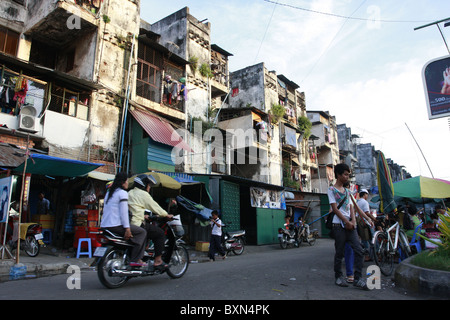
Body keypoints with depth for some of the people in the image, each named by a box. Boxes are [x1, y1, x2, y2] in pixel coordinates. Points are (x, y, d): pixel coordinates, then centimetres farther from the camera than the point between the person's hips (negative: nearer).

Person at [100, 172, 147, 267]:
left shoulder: (109, 192, 19)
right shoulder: (122, 193, -9)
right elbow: (123, 212, -16)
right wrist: (127, 228, -17)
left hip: (104, 225, 10)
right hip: (116, 226, -10)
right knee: (142, 232, -3)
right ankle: (135, 260, -10)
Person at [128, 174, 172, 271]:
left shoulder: (130, 193, 20)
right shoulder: (143, 194, -7)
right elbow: (154, 206, -2)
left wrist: (143, 215, 30)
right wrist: (167, 215, 9)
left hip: (129, 223, 10)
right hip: (138, 225, -10)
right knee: (160, 233, 0)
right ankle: (158, 261, -1)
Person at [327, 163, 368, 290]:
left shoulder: (347, 191, 19)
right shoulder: (332, 189, -2)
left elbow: (351, 207, 13)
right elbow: (335, 208, -8)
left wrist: (353, 220, -5)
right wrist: (347, 222, -12)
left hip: (350, 225, 6)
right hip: (339, 225, -6)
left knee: (359, 250, -3)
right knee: (339, 252, 2)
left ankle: (358, 278, 3)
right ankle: (338, 276, 16)